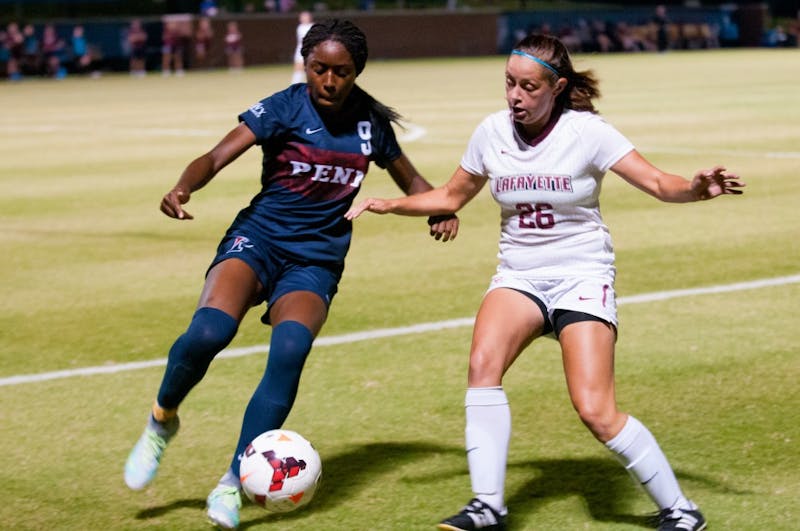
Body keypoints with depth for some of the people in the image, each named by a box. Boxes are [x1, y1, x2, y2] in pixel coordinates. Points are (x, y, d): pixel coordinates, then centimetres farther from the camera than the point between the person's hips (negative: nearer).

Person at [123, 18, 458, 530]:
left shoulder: (370, 122, 5)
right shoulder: (284, 109, -6)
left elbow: (411, 181, 22)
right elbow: (218, 156, -18)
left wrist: (440, 211, 0)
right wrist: (183, 188, -39)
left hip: (315, 262, 2)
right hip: (258, 239, -2)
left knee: (290, 350, -27)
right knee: (209, 331, -31)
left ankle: (232, 486, -16)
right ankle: (161, 421, 1)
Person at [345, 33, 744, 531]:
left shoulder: (586, 131, -11)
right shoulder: (492, 132, 0)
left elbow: (658, 183, -14)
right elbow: (451, 196, 16)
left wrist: (696, 188, -35)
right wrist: (390, 204, 3)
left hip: (582, 275, -4)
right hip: (519, 275, 4)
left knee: (596, 411, -16)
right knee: (483, 363, -26)